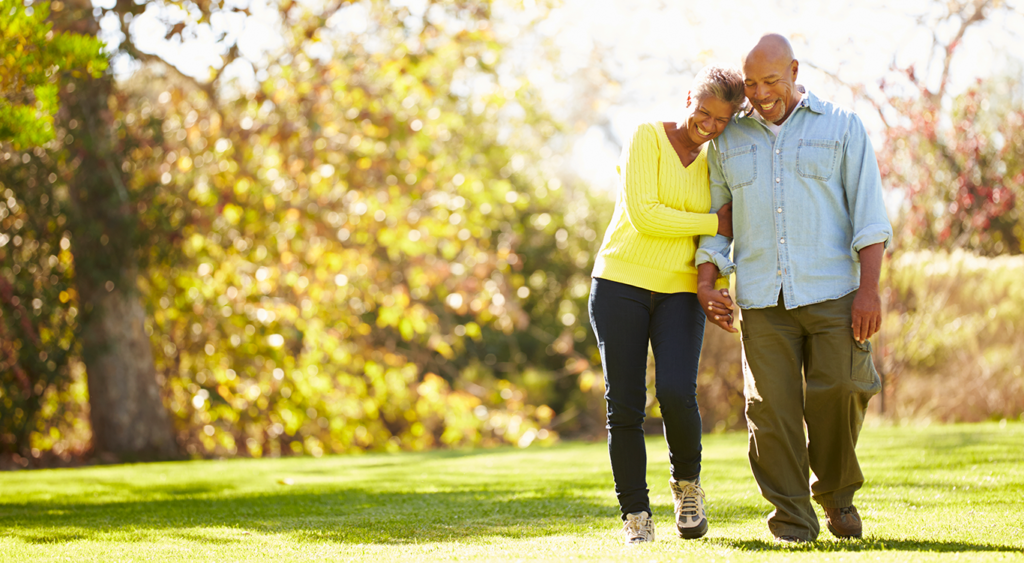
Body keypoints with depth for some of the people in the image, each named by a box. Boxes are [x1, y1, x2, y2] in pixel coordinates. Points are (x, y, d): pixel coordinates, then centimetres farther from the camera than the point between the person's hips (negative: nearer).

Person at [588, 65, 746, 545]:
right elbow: (643, 216, -15)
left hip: (679, 292, 3)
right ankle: (636, 516, 7)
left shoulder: (712, 163, 13)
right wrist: (715, 224, -9)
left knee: (676, 394, -18)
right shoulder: (647, 137, -4)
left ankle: (687, 482, 8)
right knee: (624, 405, -4)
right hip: (621, 284, -3)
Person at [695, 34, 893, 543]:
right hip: (762, 300, 2)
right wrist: (705, 284, 3)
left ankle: (836, 492, 14)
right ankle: (792, 520, 2)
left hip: (831, 292, -2)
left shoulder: (842, 128, 5)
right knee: (772, 408, -7)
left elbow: (869, 214, 0)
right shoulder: (729, 141, 13)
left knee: (839, 393, -11)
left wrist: (869, 288, -11)